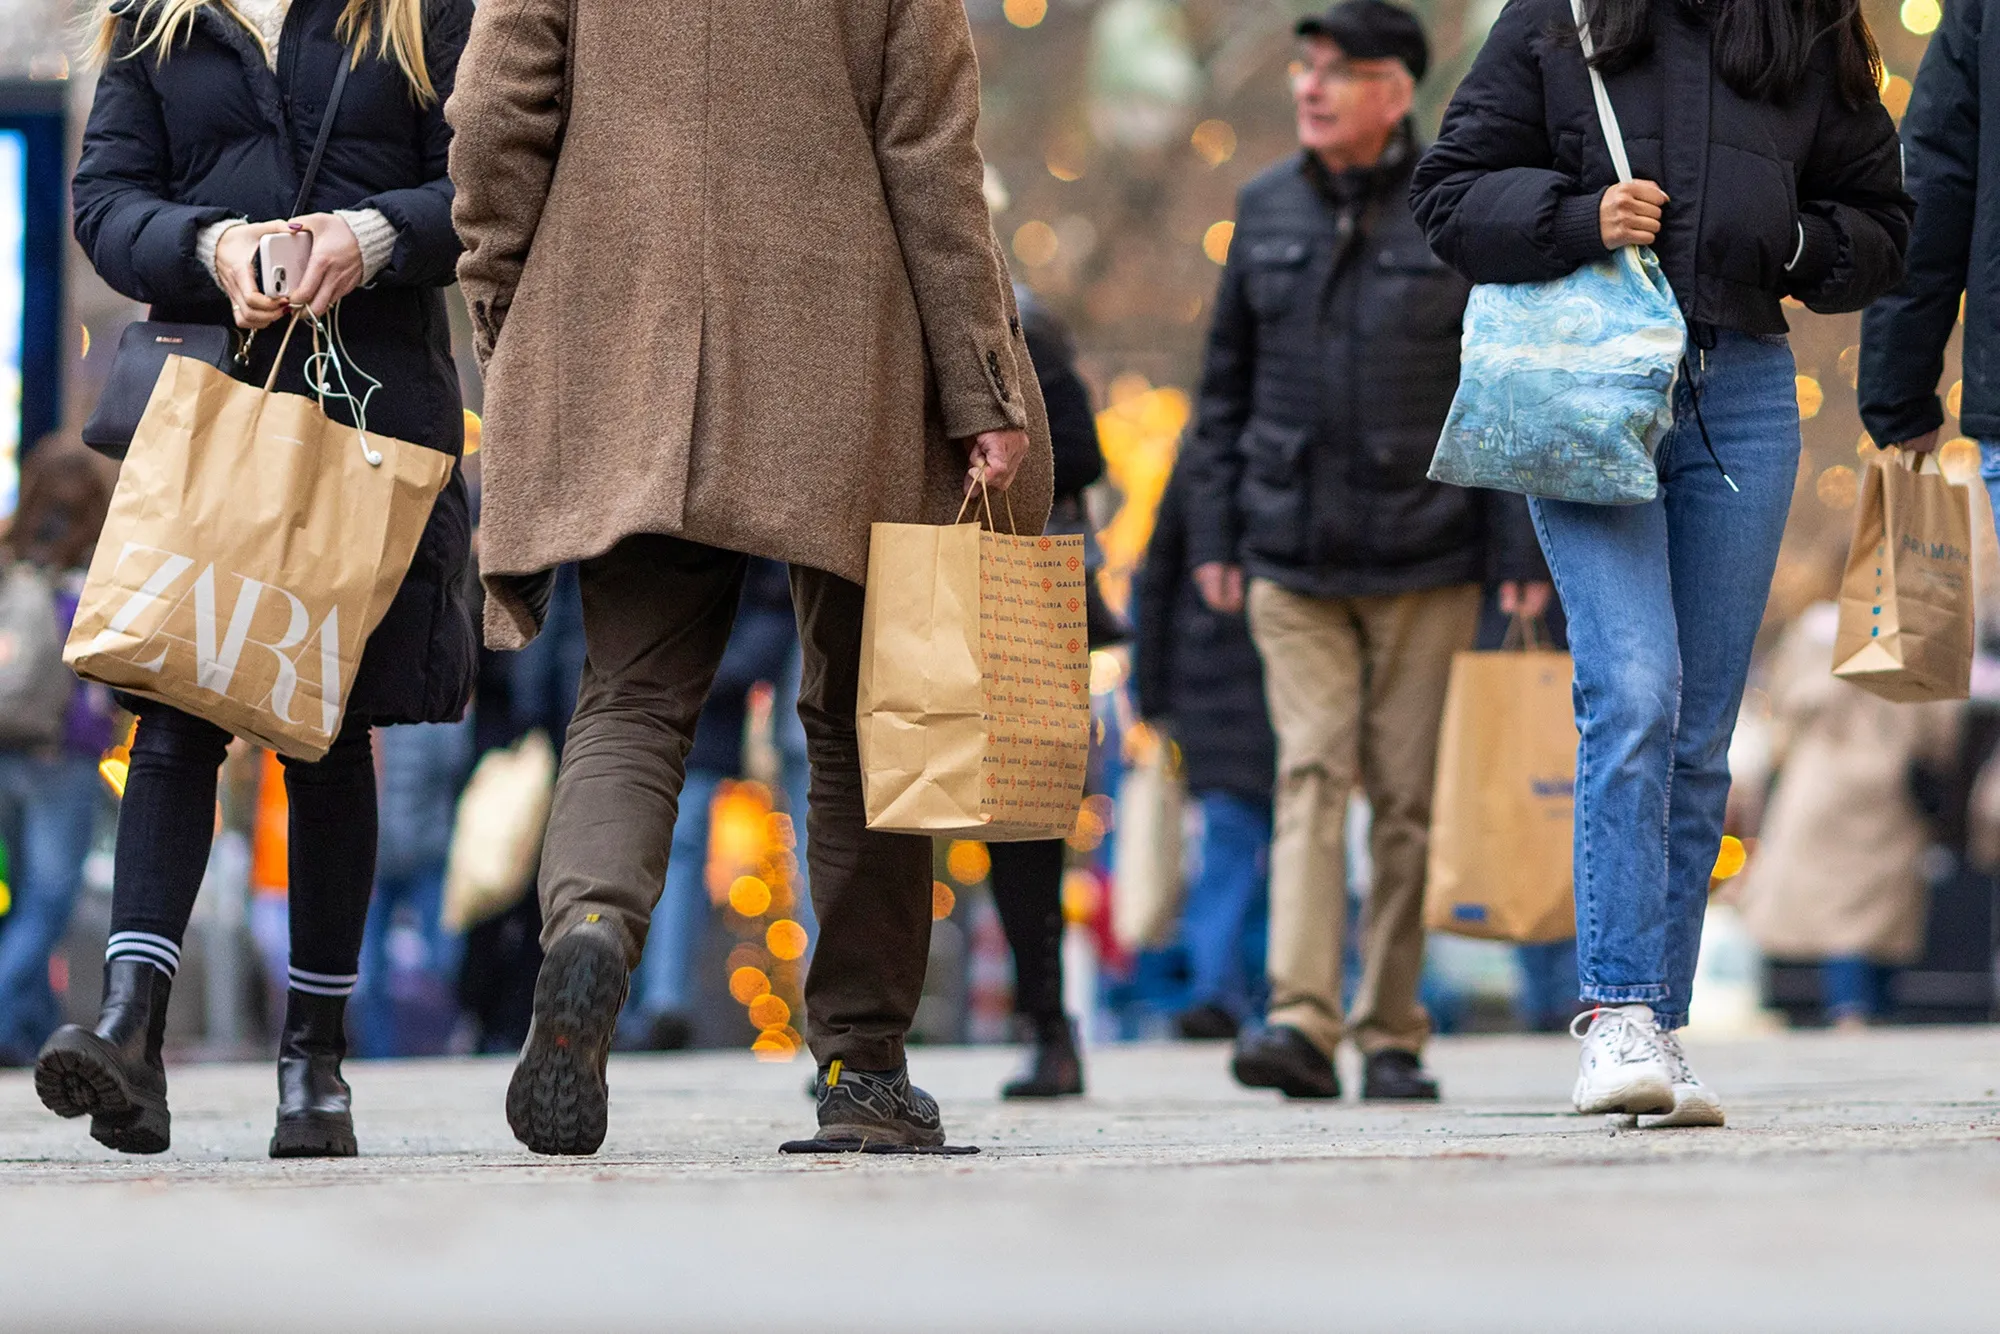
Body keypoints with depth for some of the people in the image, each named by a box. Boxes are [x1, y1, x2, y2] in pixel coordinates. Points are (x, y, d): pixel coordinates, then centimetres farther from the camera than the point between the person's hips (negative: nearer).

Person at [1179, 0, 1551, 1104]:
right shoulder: (1266, 210, 8)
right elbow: (1226, 382, 14)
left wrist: (1524, 552, -7)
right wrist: (1213, 534, 8)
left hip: (1424, 556, -2)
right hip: (1293, 556, 2)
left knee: (1406, 795, 2)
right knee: (1311, 771, -9)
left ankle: (1392, 1035, 11)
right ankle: (1303, 1022, -17)